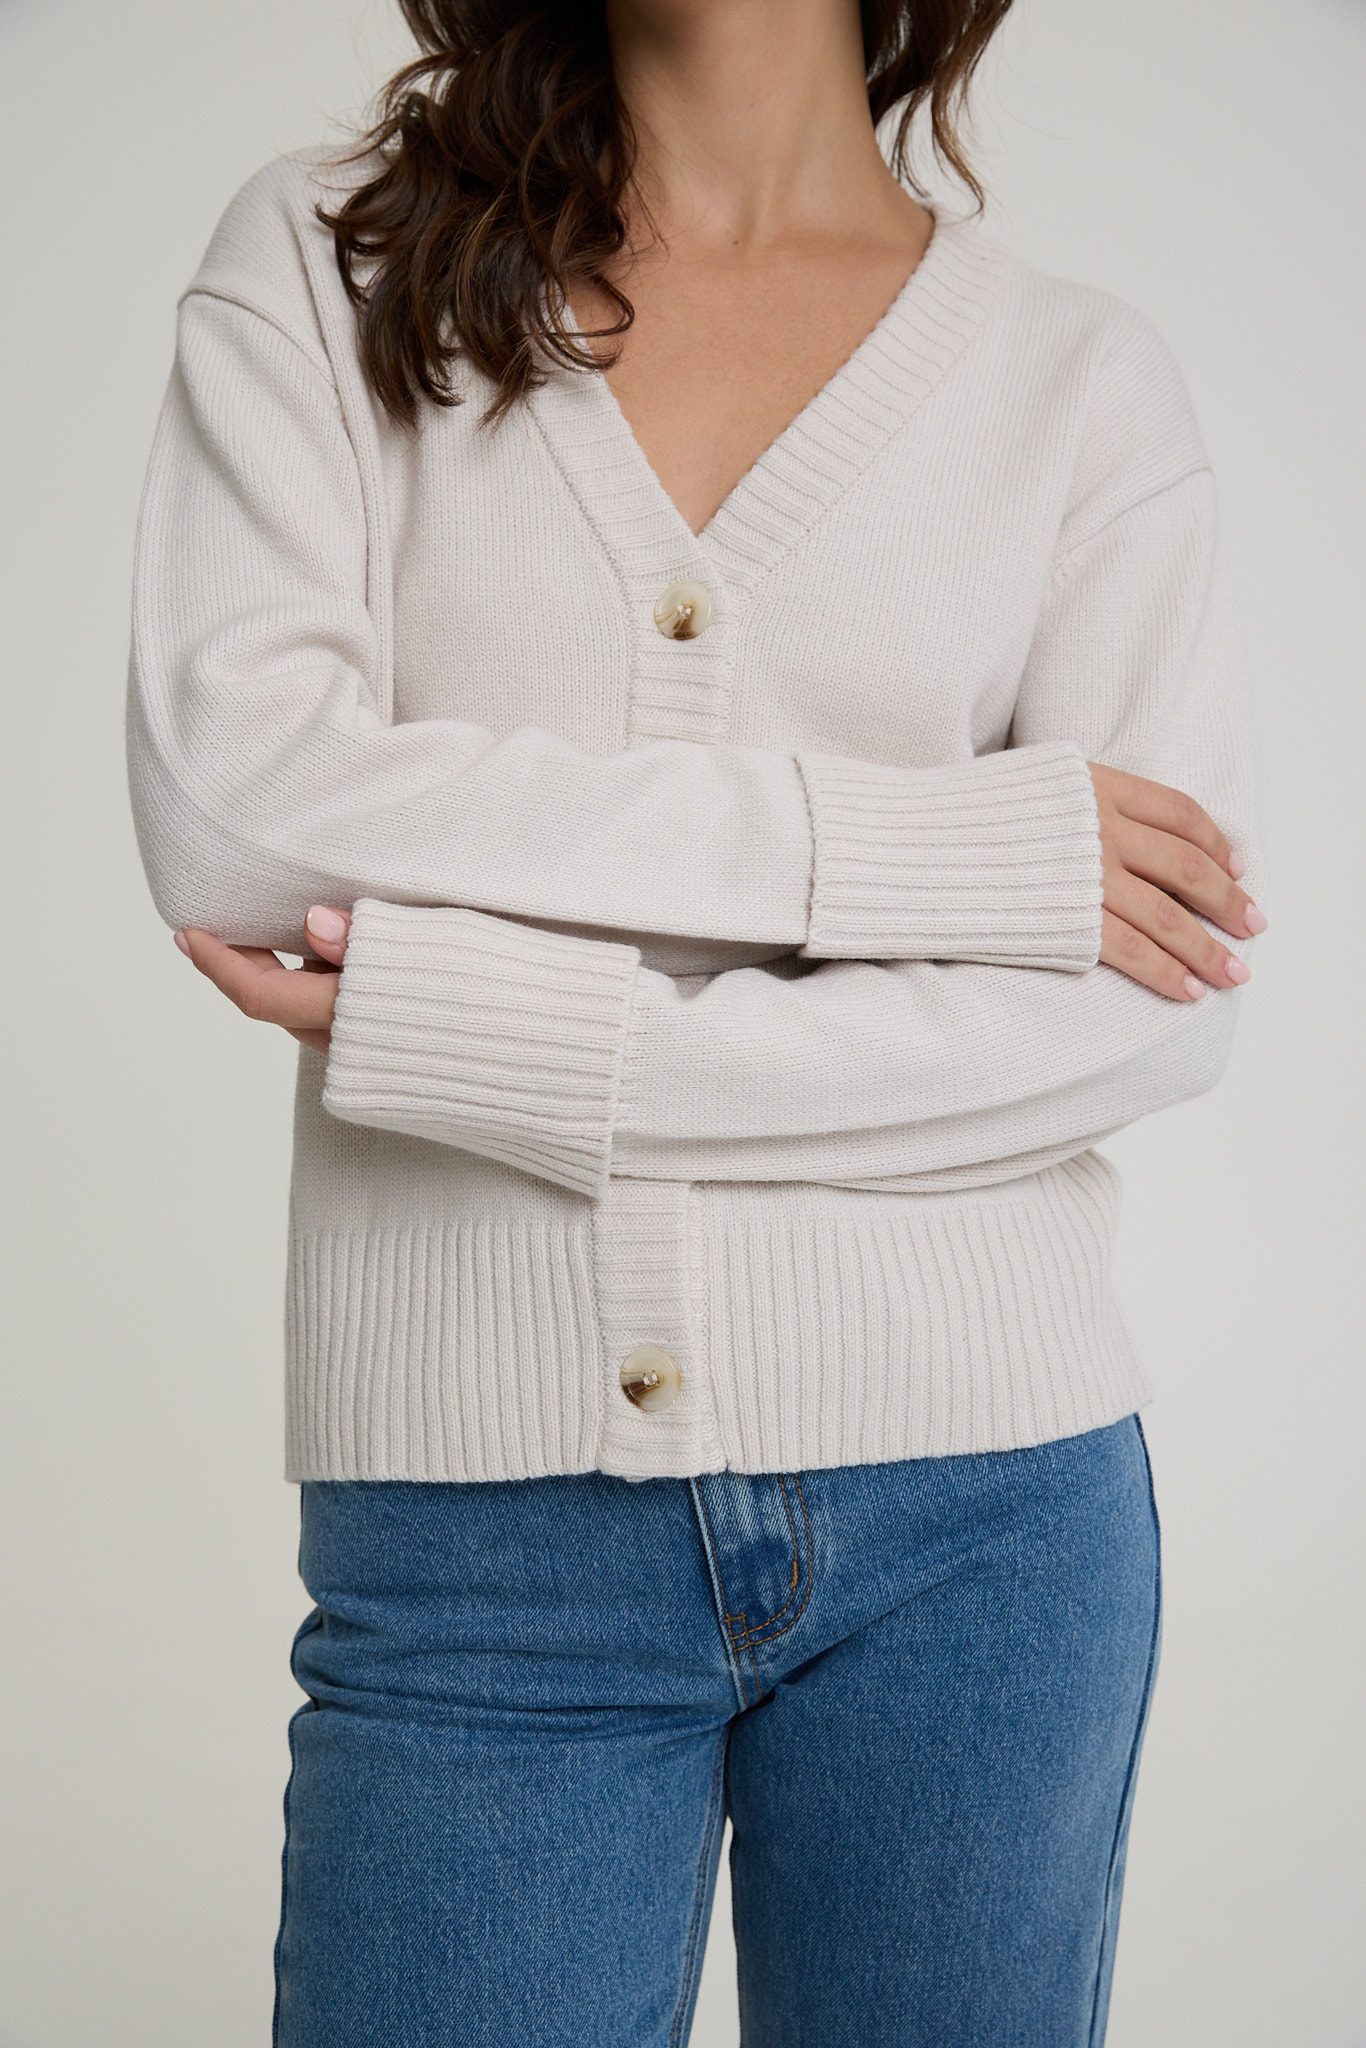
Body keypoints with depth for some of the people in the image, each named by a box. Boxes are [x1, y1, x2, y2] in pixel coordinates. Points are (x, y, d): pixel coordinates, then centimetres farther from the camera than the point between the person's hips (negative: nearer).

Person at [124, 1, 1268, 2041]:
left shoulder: (1085, 379, 5)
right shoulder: (321, 255, 5)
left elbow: (1157, 1006, -7)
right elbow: (229, 802, -11)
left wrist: (481, 1031, -14)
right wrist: (918, 839, -12)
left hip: (976, 1508, 1)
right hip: (476, 1538, 0)